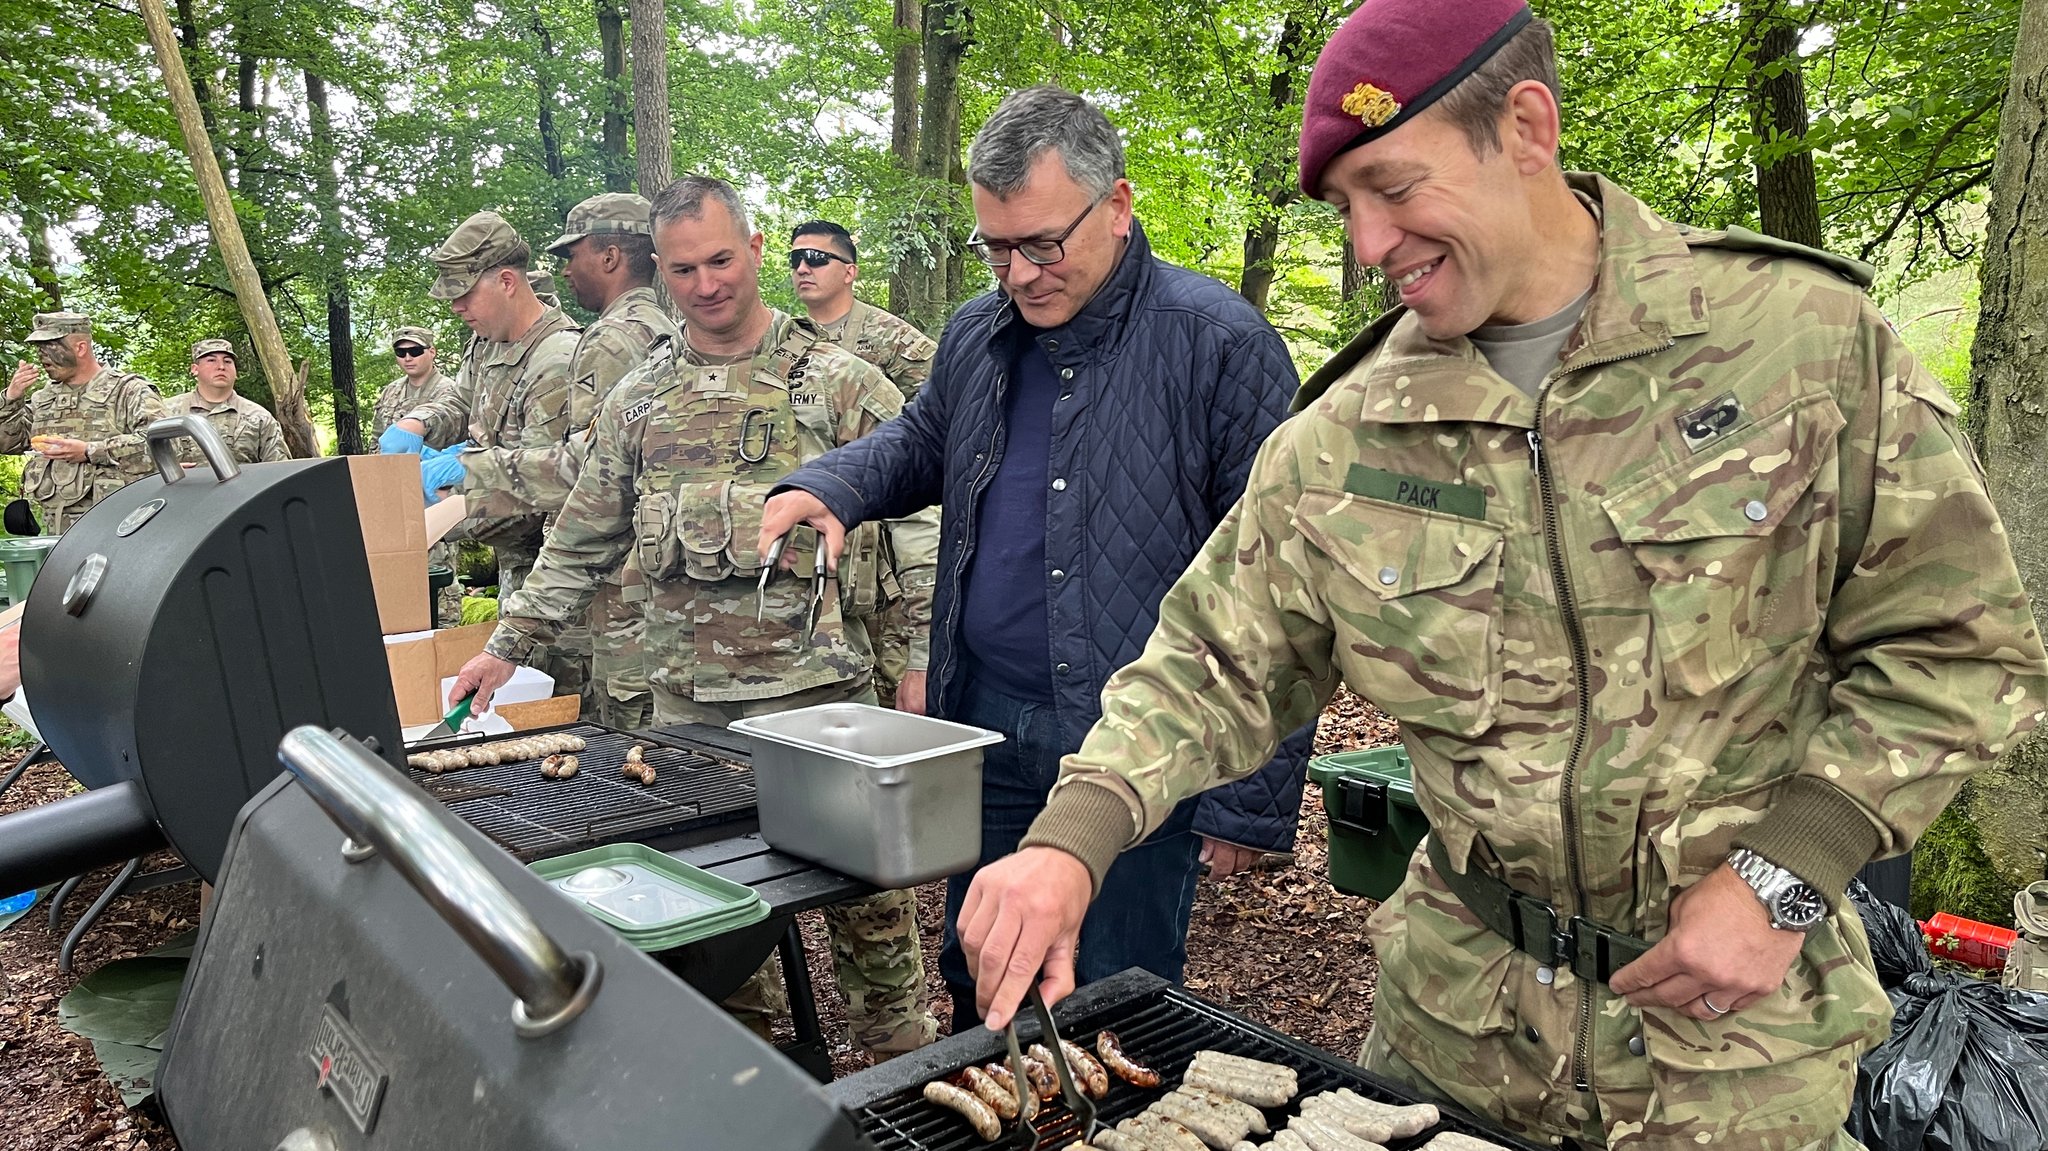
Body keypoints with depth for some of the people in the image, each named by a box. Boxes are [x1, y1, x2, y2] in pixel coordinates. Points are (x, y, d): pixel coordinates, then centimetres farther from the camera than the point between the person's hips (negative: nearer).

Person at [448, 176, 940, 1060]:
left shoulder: (838, 382, -1)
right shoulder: (638, 401, 10)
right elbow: (580, 544, 18)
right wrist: (507, 646, 15)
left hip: (821, 691, -3)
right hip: (686, 702, 4)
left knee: (866, 894, 4)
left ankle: (904, 1071, 21)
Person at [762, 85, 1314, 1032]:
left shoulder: (1218, 343, -14)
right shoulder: (977, 335, 7)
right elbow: (920, 442, 28)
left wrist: (1254, 799, -16)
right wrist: (829, 486, 5)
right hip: (985, 725, 6)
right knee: (977, 992, 20)